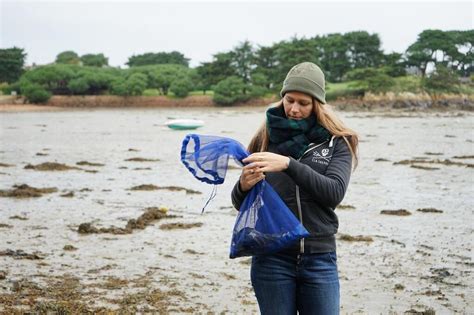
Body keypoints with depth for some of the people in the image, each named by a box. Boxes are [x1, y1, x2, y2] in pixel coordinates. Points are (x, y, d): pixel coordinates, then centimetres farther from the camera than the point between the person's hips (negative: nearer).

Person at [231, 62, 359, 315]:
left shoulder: (337, 142, 2)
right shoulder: (266, 138, 4)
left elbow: (334, 193, -14)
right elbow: (240, 204, 6)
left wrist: (288, 164, -24)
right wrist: (243, 186, -17)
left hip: (320, 259, 0)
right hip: (272, 258, 1)